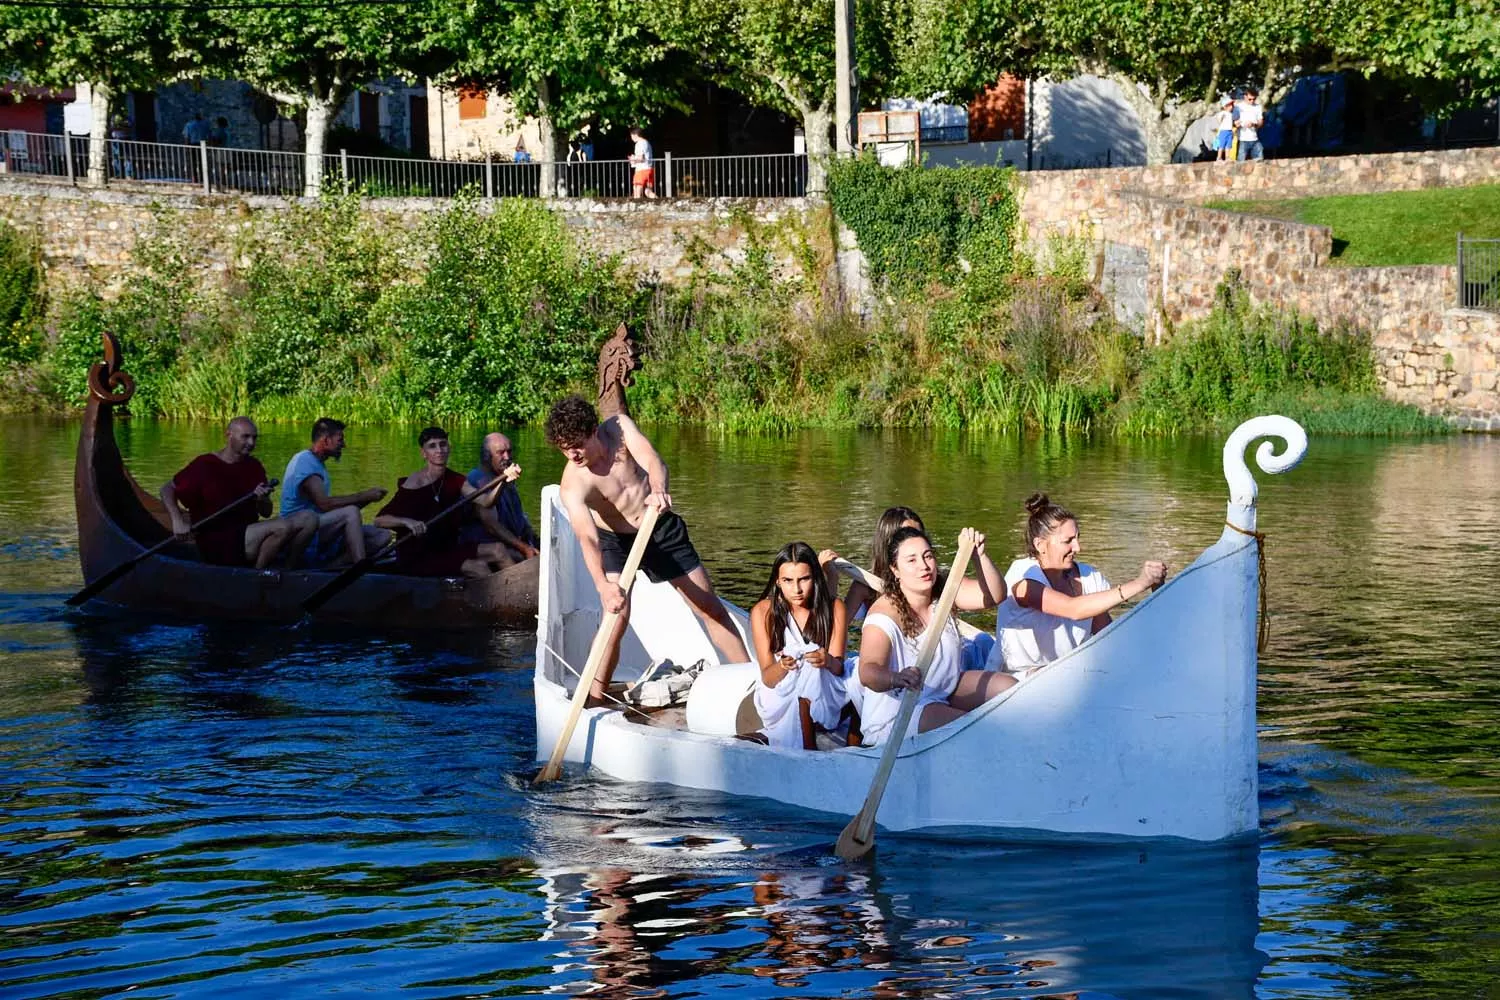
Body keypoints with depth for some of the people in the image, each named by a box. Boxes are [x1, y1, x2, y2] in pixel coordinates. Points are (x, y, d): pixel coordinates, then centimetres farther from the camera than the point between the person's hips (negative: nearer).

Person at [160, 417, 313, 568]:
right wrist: (177, 521, -16)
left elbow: (266, 513, 12)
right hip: (216, 543, -7)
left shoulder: (254, 466, 11)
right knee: (282, 527, -27)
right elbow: (167, 490, -1)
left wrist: (262, 500, -12)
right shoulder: (205, 465, -5)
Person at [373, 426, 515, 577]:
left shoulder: (454, 480, 4)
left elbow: (484, 501, -13)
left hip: (446, 550, 7)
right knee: (478, 567, -23)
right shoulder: (415, 484, -15)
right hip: (415, 558, -7)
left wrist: (504, 480, -31)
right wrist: (407, 521, -36)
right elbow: (379, 520, -17)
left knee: (497, 550, -11)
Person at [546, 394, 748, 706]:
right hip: (616, 542, -3)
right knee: (617, 618, -22)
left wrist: (658, 490, -53)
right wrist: (603, 586, -55)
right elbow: (587, 537, -40)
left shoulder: (619, 427, -16)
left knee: (710, 608, 7)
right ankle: (595, 698, -12)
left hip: (662, 528, 3)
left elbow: (654, 462, -29)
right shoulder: (572, 485, -27)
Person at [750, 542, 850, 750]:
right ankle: (807, 748, -26)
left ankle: (807, 747, -24)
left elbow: (838, 667, -10)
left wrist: (828, 661, -34)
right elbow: (767, 678, -10)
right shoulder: (763, 612, -7)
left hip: (825, 698, 1)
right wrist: (782, 666, -33)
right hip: (779, 697, -1)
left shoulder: (834, 608, -4)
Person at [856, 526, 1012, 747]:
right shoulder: (884, 615, -23)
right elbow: (868, 671, -38)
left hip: (947, 689, 8)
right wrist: (896, 679, -61)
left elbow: (994, 595, -15)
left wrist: (980, 556, -33)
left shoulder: (943, 593, -2)